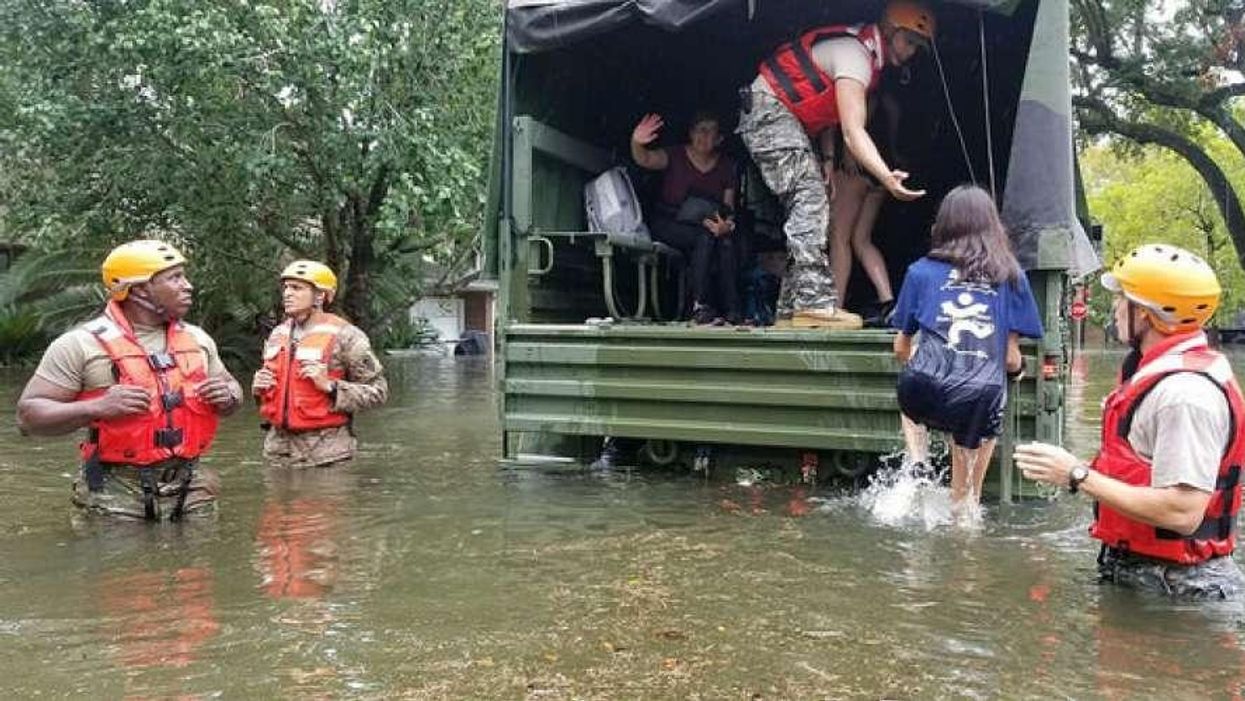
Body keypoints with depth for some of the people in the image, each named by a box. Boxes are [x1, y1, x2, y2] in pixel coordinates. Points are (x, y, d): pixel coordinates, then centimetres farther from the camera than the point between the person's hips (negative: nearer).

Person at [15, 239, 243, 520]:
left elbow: (231, 388, 21)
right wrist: (96, 408, -22)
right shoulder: (83, 344, -6)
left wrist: (227, 396, -3)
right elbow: (28, 415, -7)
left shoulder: (198, 339, 10)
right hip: (115, 496, -4)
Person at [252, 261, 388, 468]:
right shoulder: (277, 334, 13)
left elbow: (378, 391, -8)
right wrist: (258, 388, 5)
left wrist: (329, 386, -19)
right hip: (278, 450, 6)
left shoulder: (343, 336, -7)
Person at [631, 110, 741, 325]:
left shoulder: (726, 166, 5)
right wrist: (636, 143, -47)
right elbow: (645, 160, -24)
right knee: (705, 237, -33)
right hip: (668, 224, -3)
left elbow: (729, 208, 1)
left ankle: (732, 312, -30)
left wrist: (727, 224, -23)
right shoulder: (676, 156, -4)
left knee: (727, 243, -30)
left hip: (707, 226, 3)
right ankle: (699, 306, -34)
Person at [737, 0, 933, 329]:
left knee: (808, 206, 5)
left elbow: (829, 108, 16)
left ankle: (791, 308, 5)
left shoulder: (869, 53, 11)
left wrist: (826, 157, 5)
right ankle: (815, 302, -25)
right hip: (769, 113, -10)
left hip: (787, 120, 10)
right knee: (810, 200, -20)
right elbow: (853, 132, -31)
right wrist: (886, 177, -43)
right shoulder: (854, 53, -21)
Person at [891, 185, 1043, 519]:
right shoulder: (1011, 276, 12)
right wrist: (1015, 366, 34)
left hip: (925, 392, 0)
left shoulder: (921, 271, 12)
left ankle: (917, 463, 19)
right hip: (982, 397, 0)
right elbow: (1012, 359, 10)